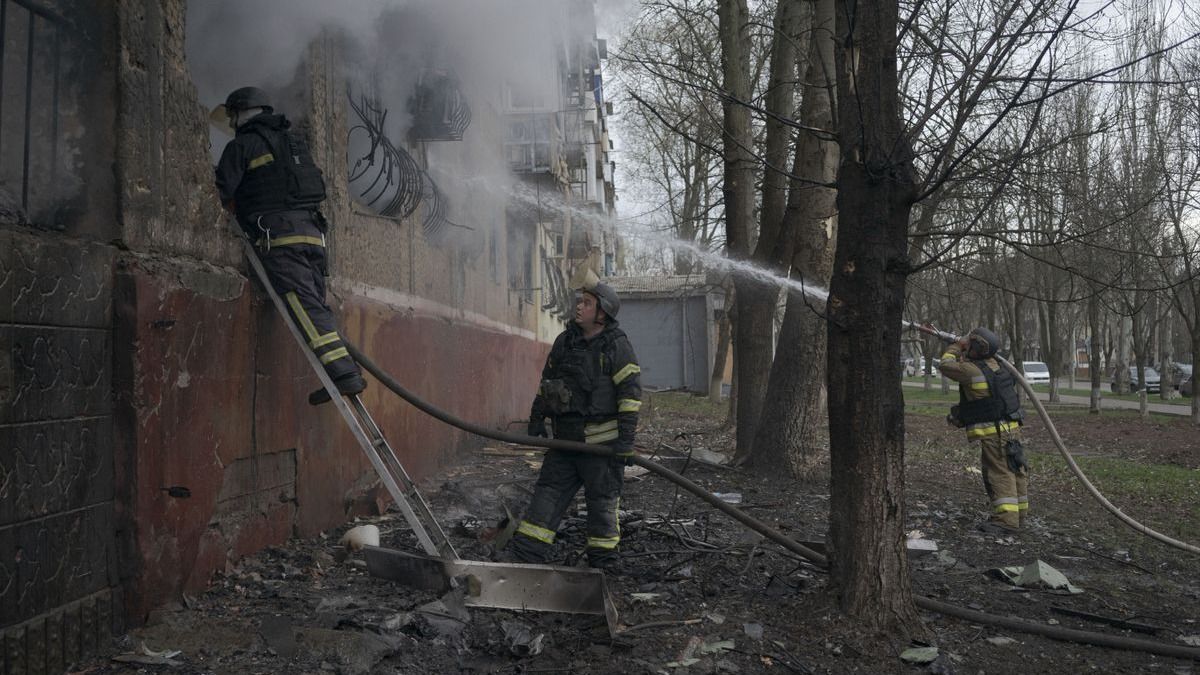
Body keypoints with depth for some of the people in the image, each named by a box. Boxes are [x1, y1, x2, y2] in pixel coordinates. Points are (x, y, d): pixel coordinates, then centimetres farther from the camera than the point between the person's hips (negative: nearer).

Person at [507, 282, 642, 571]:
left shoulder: (617, 346, -9)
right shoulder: (565, 341, 9)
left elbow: (630, 394, -13)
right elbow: (546, 380, 20)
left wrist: (625, 441, -17)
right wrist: (537, 418, 16)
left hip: (601, 441, -6)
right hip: (565, 438, 6)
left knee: (602, 500, 4)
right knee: (548, 491, 6)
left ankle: (603, 562, 17)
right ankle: (525, 554, 10)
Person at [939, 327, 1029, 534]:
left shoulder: (972, 370, -17)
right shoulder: (997, 365, 10)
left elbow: (946, 365, -6)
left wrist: (958, 346, 4)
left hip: (993, 432, -9)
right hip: (1011, 428, 9)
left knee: (1000, 473, -9)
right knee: (1015, 470, 14)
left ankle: (1006, 518, -13)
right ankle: (1020, 513, 24)